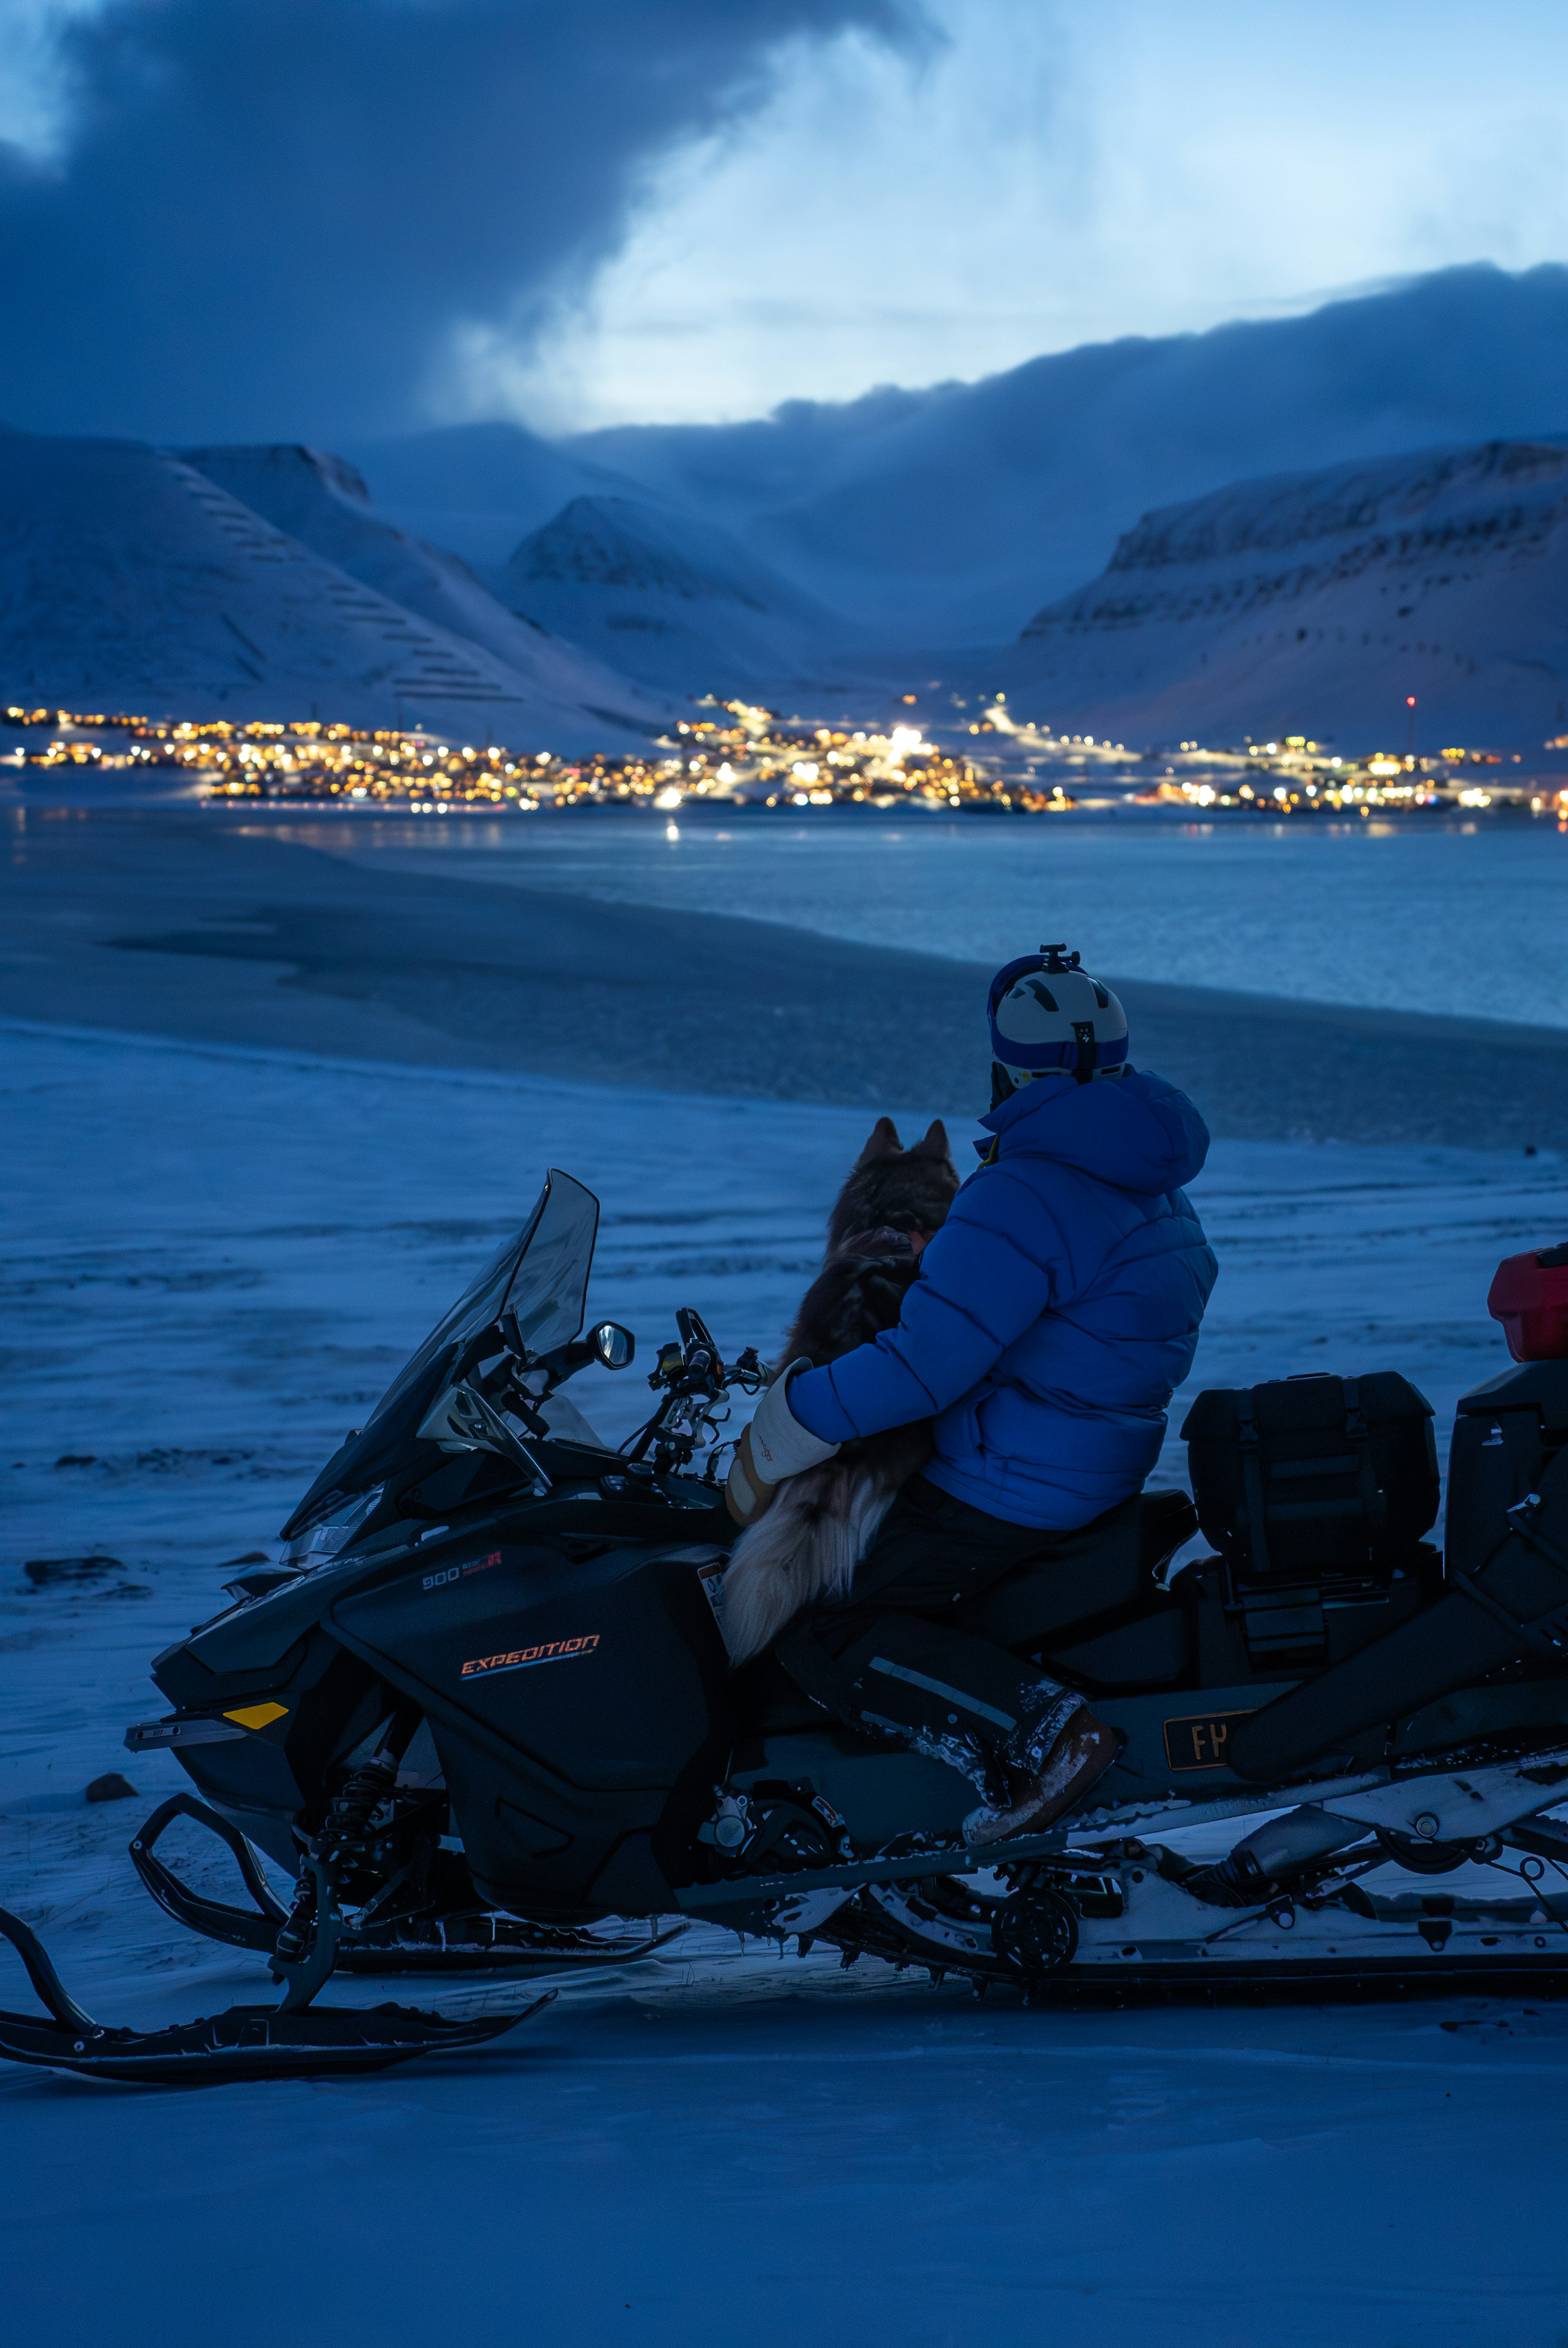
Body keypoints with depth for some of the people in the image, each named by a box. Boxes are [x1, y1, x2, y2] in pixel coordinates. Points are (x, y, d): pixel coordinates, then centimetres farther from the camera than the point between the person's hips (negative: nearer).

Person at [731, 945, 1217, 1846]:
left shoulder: (1024, 1198, -21)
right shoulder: (1156, 1192, 10)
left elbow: (919, 1365, -25)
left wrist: (769, 1450, -15)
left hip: (1006, 1493, -10)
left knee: (828, 1642, -10)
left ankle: (1039, 1729, -23)